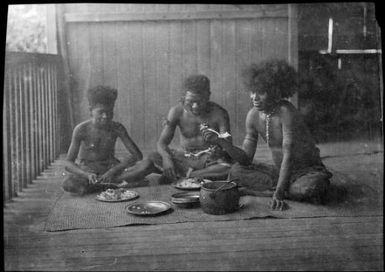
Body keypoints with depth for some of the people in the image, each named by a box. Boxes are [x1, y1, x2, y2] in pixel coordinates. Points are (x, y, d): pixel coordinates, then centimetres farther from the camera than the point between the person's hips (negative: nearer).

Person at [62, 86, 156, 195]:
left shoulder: (117, 128, -9)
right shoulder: (81, 129, -15)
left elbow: (137, 155, -11)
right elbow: (68, 163, -16)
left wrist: (114, 170, -24)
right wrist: (87, 175, -35)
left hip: (110, 167, 3)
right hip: (86, 169, -3)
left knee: (146, 164, -24)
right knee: (68, 184, -38)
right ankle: (114, 183, -22)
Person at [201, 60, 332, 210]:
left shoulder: (286, 112, -25)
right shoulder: (253, 116, -5)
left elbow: (288, 156, -29)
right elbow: (246, 159, -3)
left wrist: (279, 193, -35)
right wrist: (220, 142, -17)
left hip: (309, 170, -6)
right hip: (279, 171, 6)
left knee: (308, 188, -39)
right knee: (236, 171, -9)